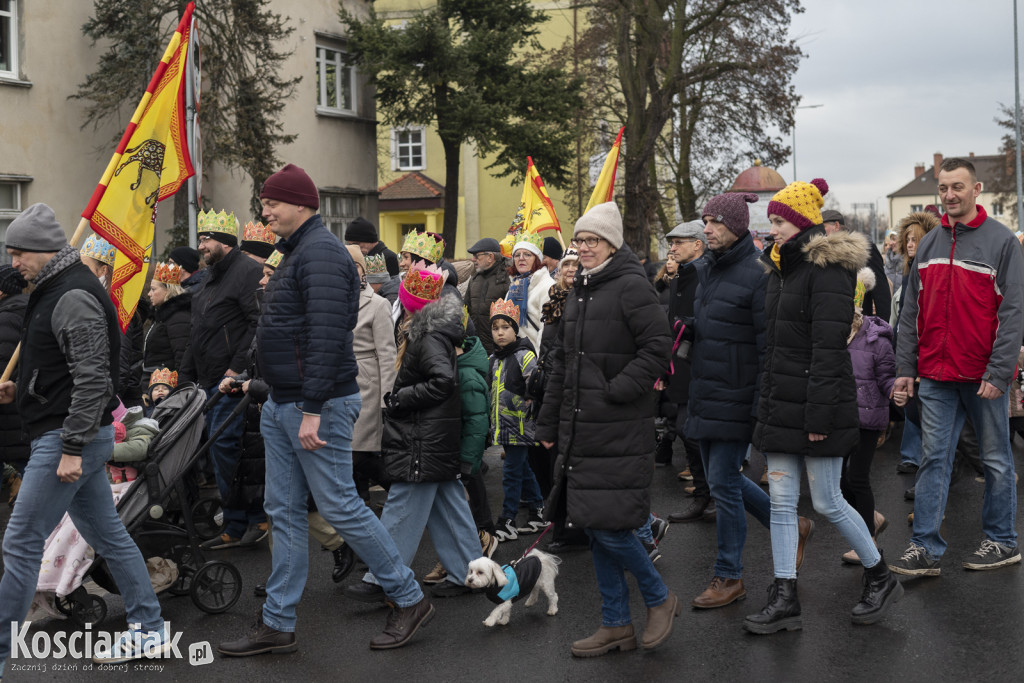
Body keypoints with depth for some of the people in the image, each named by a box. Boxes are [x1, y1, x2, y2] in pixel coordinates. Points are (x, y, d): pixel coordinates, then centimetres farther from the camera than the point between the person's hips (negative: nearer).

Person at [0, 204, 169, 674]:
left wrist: (72, 449, -23)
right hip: (68, 436, 11)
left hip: (71, 436, -11)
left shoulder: (74, 298, -17)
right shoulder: (53, 292, 15)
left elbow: (92, 377, -23)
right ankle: (149, 632, 22)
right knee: (107, 533, 14)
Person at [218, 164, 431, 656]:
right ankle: (277, 624, 17)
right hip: (281, 405, 10)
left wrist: (313, 409, -27)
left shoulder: (321, 252, -16)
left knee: (340, 507, -4)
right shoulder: (296, 252, 17)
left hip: (317, 406, -10)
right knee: (285, 513, 11)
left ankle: (409, 599, 11)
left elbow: (327, 334, -24)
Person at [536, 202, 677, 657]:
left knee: (609, 527, -10)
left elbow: (656, 348, -15)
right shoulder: (579, 292, 16)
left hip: (620, 434, -8)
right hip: (581, 431, 8)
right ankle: (616, 626, 21)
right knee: (594, 531, 10)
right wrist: (549, 423, 20)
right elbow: (561, 363, 20)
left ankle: (660, 599, 15)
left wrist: (616, 391, -18)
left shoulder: (632, 286, -9)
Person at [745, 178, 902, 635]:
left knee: (827, 502, 1)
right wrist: (767, 401, 17)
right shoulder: (782, 268, 14)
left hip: (817, 404, -9)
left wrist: (818, 411, -22)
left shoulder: (826, 269, -13)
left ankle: (881, 579, 21)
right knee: (781, 501, 6)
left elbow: (828, 346, -19)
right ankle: (784, 600, 9)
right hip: (780, 404, 9)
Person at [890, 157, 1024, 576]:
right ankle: (926, 549, 5)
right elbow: (911, 313, 11)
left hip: (984, 377, -4)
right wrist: (904, 369, 5)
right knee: (933, 459, 3)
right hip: (936, 376, 4)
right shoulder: (928, 245, 10)